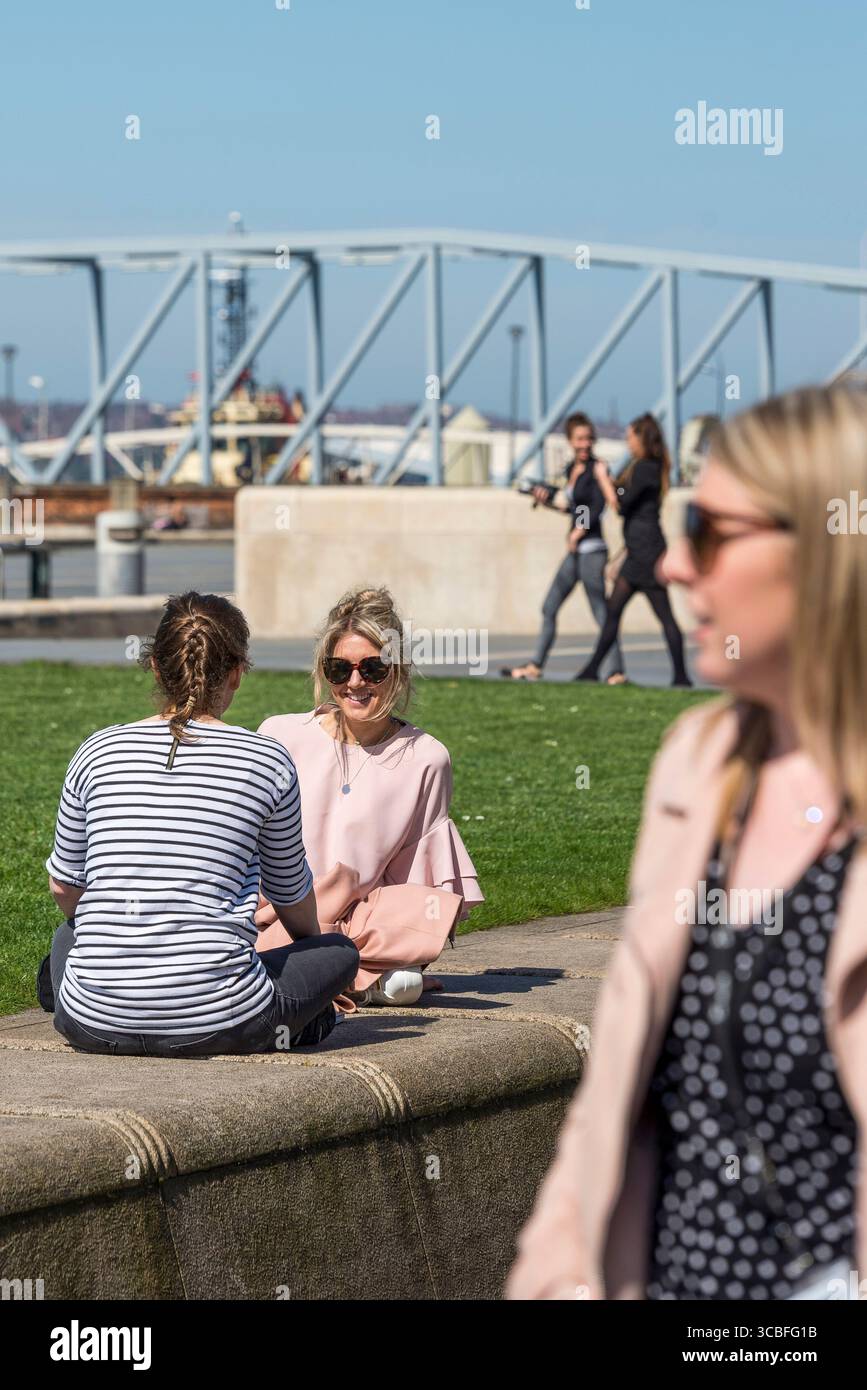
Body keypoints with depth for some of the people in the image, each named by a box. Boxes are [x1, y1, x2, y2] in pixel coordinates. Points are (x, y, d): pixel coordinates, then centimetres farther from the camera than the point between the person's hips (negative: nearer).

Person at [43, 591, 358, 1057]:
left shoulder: (98, 752, 4)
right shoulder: (268, 762, -1)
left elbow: (63, 886, 15)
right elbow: (291, 892, 14)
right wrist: (311, 941, 38)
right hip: (215, 1025, -3)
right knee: (339, 952, 23)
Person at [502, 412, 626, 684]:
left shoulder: (595, 469, -10)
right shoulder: (573, 468, 13)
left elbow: (598, 506, -22)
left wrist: (578, 531, -30)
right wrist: (548, 499, 11)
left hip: (592, 549, -9)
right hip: (575, 551, 9)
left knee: (601, 613, -11)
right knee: (549, 607, 14)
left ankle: (614, 673, -12)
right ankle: (535, 667, 22)